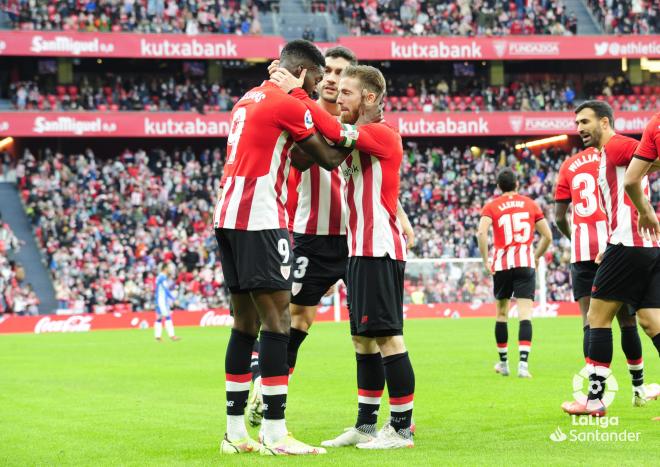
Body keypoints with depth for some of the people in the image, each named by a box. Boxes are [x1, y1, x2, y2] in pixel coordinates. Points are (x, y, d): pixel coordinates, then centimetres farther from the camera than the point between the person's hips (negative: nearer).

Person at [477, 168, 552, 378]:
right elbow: (547, 236, 8)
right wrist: (536, 257, 22)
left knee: (501, 313, 15)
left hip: (502, 265, 0)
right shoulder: (530, 204, 9)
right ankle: (523, 364, -20)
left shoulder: (492, 206, 4)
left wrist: (486, 260, -5)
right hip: (525, 263, 0)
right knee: (525, 314, -6)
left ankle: (503, 362, 24)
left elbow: (481, 232, -13)